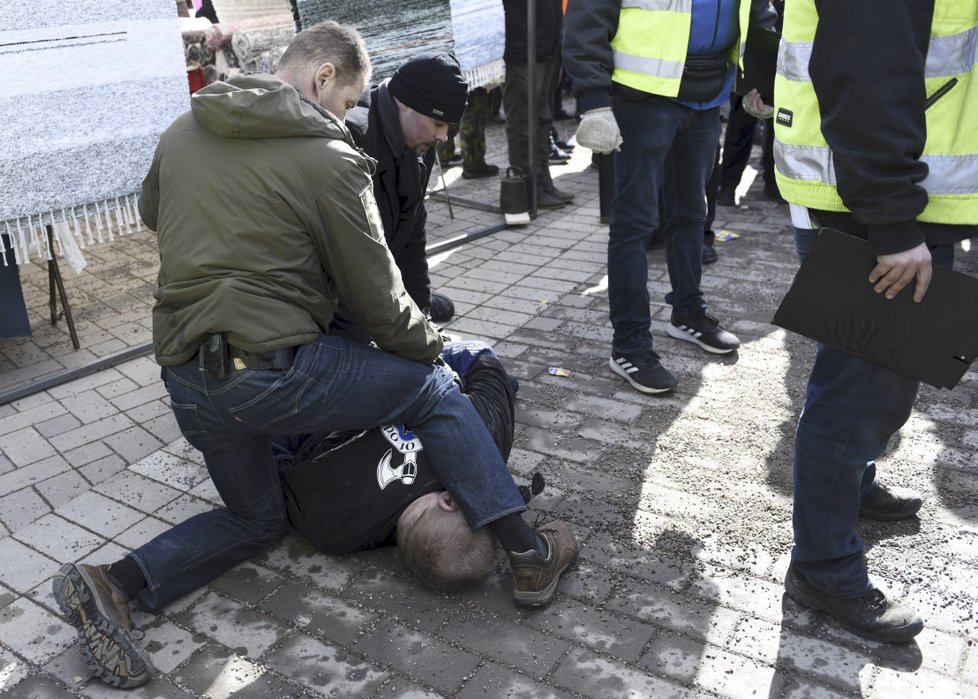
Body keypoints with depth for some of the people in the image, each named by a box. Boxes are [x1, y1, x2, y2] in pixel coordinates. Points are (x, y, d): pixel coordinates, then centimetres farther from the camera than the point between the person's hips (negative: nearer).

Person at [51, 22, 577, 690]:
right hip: (273, 370, -7)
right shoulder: (329, 158, -9)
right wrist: (430, 346, 13)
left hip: (185, 379, 7)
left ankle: (111, 583, 10)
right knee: (435, 389, 12)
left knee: (257, 518, 28)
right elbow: (378, 296, -5)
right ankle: (527, 553, 10)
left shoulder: (182, 133, 11)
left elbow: (152, 214, 31)